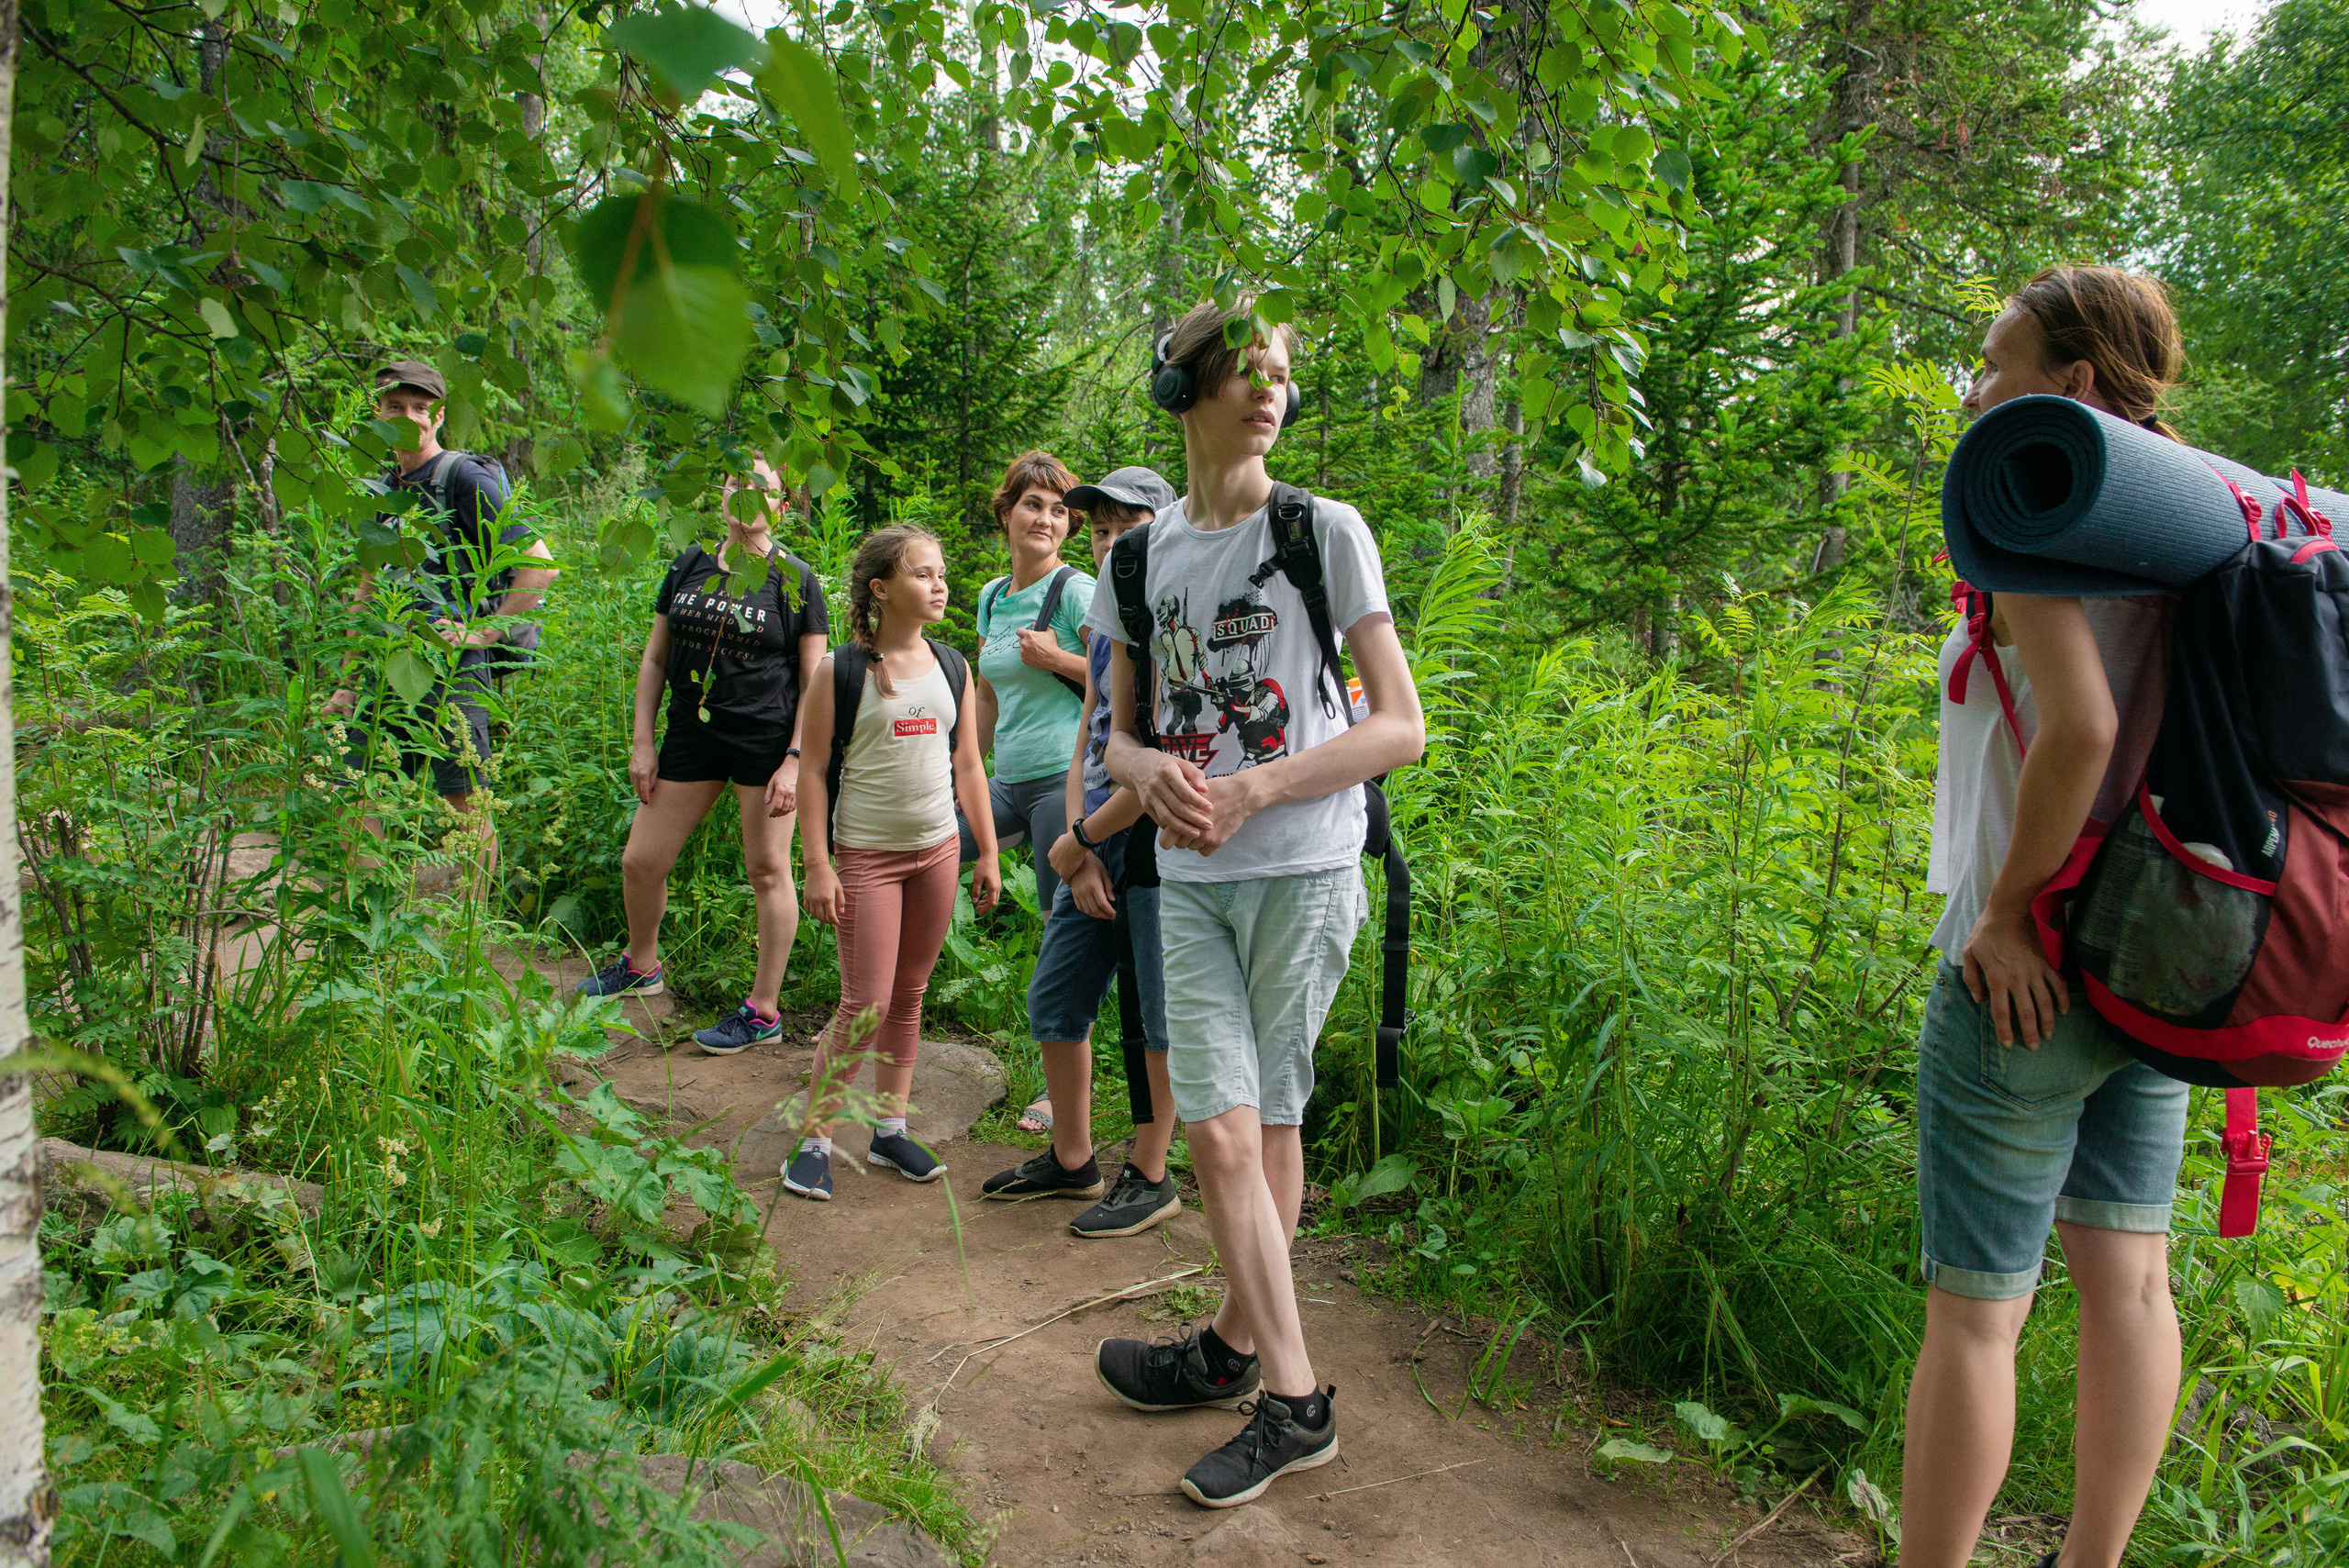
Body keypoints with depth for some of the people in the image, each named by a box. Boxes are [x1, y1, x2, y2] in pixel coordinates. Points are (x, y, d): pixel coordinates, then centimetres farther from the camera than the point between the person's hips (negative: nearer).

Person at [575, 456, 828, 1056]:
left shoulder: (794, 578, -4)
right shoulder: (689, 565, 8)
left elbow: (813, 679, -5)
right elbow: (654, 657, 12)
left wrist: (795, 760, -13)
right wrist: (642, 742, 6)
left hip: (766, 737, -5)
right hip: (692, 732, 5)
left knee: (767, 871, 1)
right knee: (639, 862, 10)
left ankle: (763, 1010, 13)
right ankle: (640, 965, 37)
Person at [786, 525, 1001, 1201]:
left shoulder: (952, 668, 7)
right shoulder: (840, 671, -7)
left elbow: (968, 766, 12)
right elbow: (813, 769, -6)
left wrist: (988, 854, 10)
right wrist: (818, 865, -10)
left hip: (937, 851, 4)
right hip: (866, 854, -4)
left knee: (909, 996, 11)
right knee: (865, 1003, -6)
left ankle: (890, 1130, 22)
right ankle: (814, 1140, 7)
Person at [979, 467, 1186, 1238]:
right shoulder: (1107, 634, 14)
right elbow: (1086, 749, 13)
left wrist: (1078, 839, -10)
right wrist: (1082, 855, 0)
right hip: (1097, 848, 9)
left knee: (1159, 1015, 3)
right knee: (1055, 1000, 14)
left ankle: (1150, 1178, 18)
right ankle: (1071, 1161, 31)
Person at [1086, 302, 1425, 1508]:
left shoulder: (1324, 533, -2)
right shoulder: (1141, 556, 10)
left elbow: (1402, 728, -5)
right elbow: (1119, 733, 16)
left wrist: (1251, 792, -14)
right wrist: (1150, 771, -9)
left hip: (1301, 871, -3)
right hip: (1190, 878, 3)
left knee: (1266, 1124, 3)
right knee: (1222, 1129, -1)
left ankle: (1234, 1346, 21)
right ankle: (1293, 1401, 13)